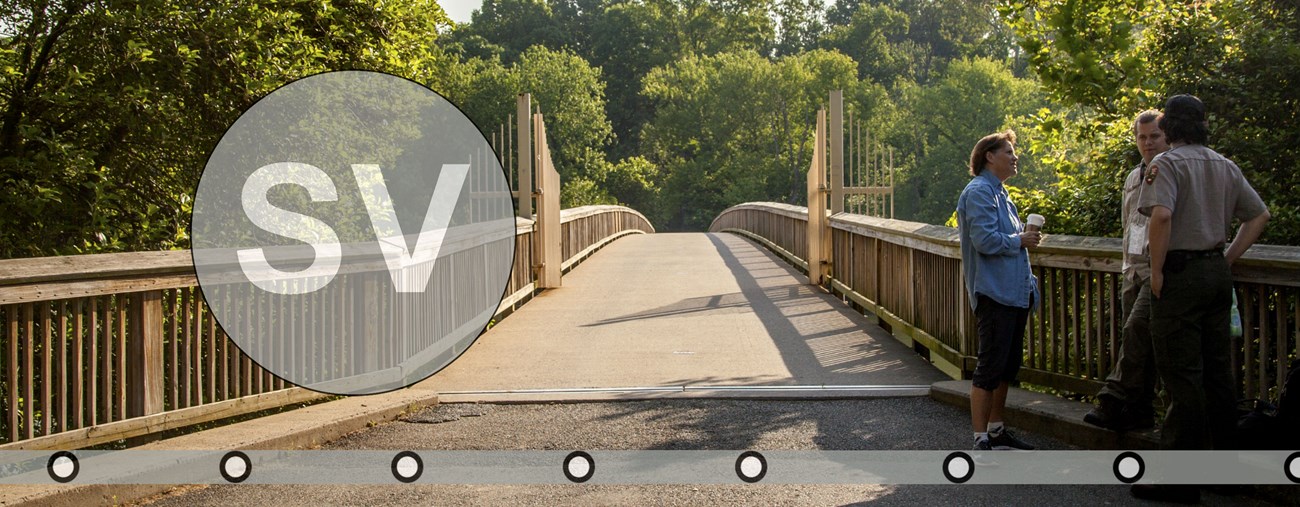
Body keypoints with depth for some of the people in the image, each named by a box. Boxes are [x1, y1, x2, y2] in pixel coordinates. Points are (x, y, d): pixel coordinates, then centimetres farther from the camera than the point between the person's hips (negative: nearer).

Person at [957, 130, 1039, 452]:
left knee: (1008, 365, 15)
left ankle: (996, 430, 25)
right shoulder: (979, 192, -12)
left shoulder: (999, 193, 19)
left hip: (1014, 293, 10)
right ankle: (981, 441, -6)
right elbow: (986, 240, -23)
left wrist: (1028, 282, 20)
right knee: (991, 366, -9)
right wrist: (1021, 241, -9)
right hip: (993, 294, -10)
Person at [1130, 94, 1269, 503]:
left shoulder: (1168, 163, -10)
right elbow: (1259, 215, 17)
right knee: (1218, 371, 15)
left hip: (1180, 274, -7)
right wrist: (1228, 260, 14)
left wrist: (1157, 271, -17)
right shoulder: (1226, 167, 12)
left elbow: (1161, 214, -26)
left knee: (1182, 376, -5)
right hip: (1217, 272, 7)